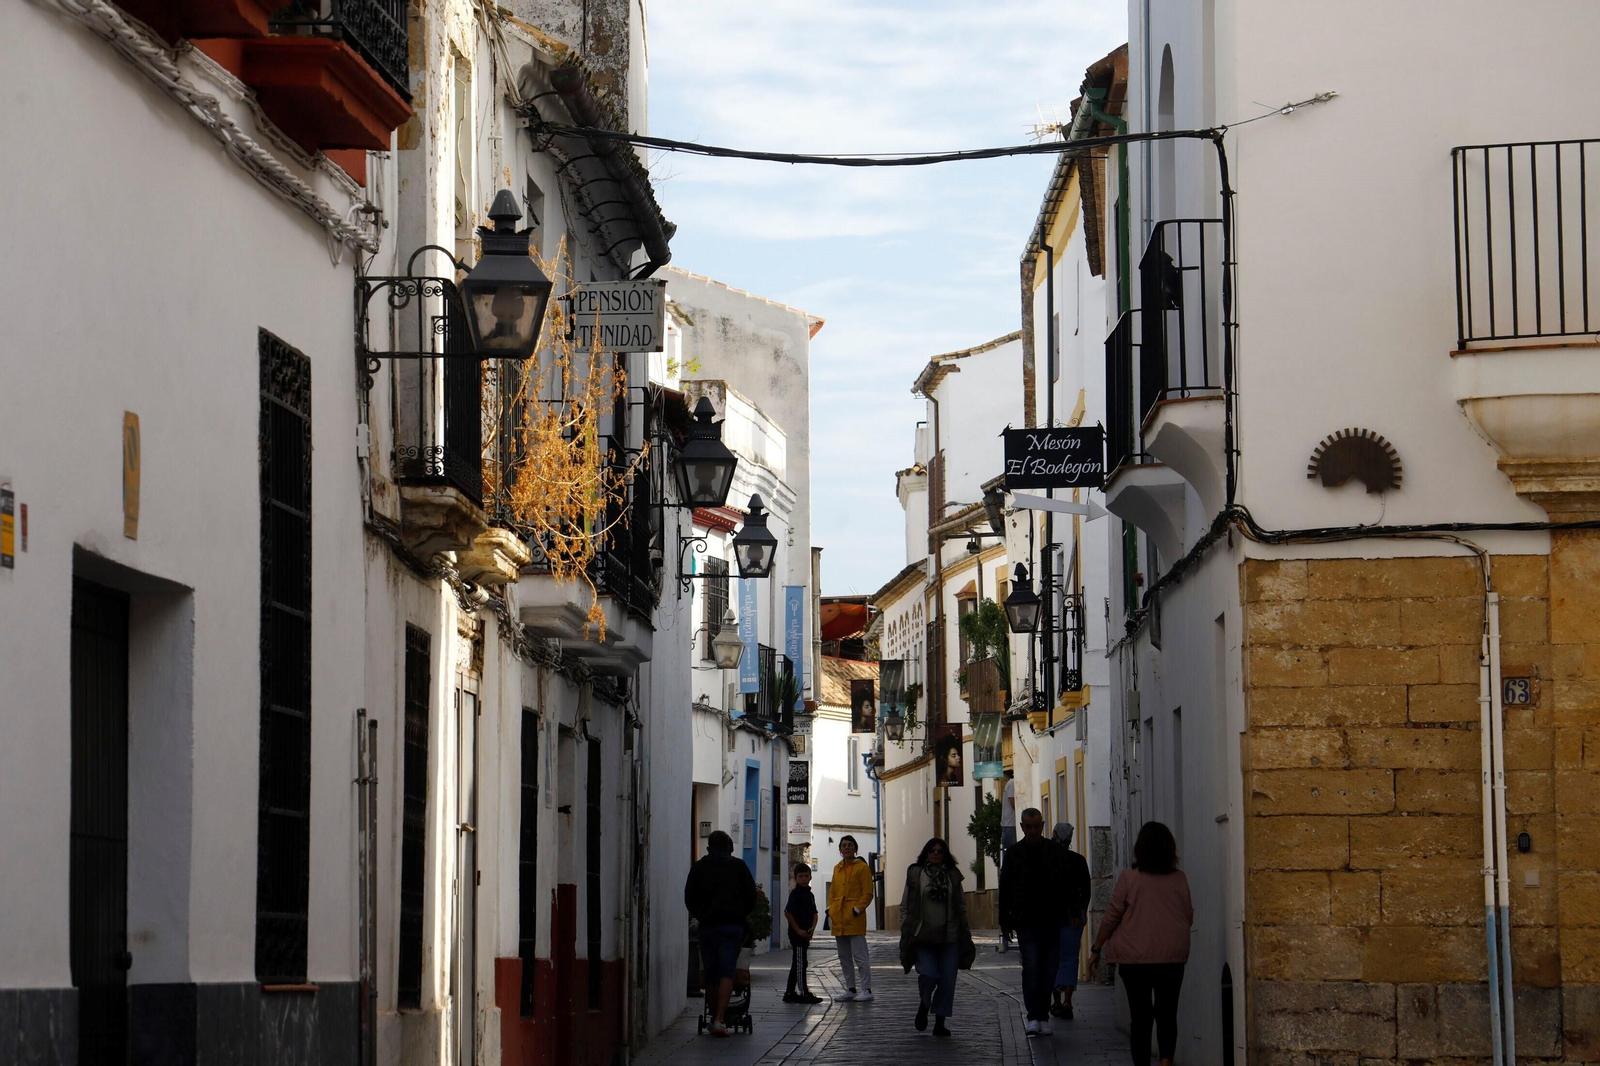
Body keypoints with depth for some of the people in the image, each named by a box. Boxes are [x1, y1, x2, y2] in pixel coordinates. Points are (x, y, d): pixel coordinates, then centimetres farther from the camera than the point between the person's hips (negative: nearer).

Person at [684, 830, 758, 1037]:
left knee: (710, 976, 10)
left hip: (707, 926, 1)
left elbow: (689, 898, 6)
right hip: (733, 925, -1)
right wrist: (743, 915, 21)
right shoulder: (739, 866, 6)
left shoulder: (698, 868, 8)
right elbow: (751, 895, 5)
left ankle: (714, 1018, 16)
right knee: (726, 973, -5)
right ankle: (719, 1020, -18)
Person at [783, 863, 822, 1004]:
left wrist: (812, 928, -4)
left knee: (796, 965, 12)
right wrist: (798, 930, -16)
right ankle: (803, 993, -5)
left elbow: (814, 913, 15)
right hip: (797, 934, -9)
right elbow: (787, 913, -18)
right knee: (800, 964, -6)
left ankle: (790, 993, 18)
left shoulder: (809, 894, 15)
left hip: (805, 934, 9)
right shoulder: (796, 893, -11)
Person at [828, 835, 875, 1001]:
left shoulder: (862, 867, -3)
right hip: (838, 919, 7)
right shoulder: (837, 869, 16)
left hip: (854, 919, -7)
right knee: (844, 957, 11)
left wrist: (857, 910, -15)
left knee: (860, 956, -9)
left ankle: (866, 990, -7)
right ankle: (850, 989, 17)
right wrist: (830, 910, 7)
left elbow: (867, 894, -6)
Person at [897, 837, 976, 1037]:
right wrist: (906, 934, -3)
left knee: (947, 979, -1)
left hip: (949, 936, 3)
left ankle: (940, 1023, 9)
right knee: (929, 974, -16)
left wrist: (965, 935, 10)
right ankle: (923, 1006, 16)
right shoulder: (916, 874, 3)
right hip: (923, 936, -3)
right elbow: (906, 906, 4)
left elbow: (962, 906, 15)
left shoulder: (952, 876, 10)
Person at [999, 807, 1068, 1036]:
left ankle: (1042, 1017, 13)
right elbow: (1005, 890, 7)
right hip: (1026, 921, -1)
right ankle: (1033, 1017, -13)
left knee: (1048, 970, 4)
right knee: (1031, 966, -13)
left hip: (1052, 920, 2)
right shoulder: (1014, 854, 5)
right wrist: (1005, 921, 3)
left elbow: (1067, 884, 8)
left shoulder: (1056, 851, 6)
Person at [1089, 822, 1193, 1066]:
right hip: (1172, 956, 2)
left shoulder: (1129, 878, -7)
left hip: (1135, 957, -2)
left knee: (1140, 1014, 5)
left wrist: (1096, 949, 7)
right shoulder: (1179, 879, 0)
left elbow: (1111, 917, -3)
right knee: (1167, 1012, 7)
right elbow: (1189, 917, 11)